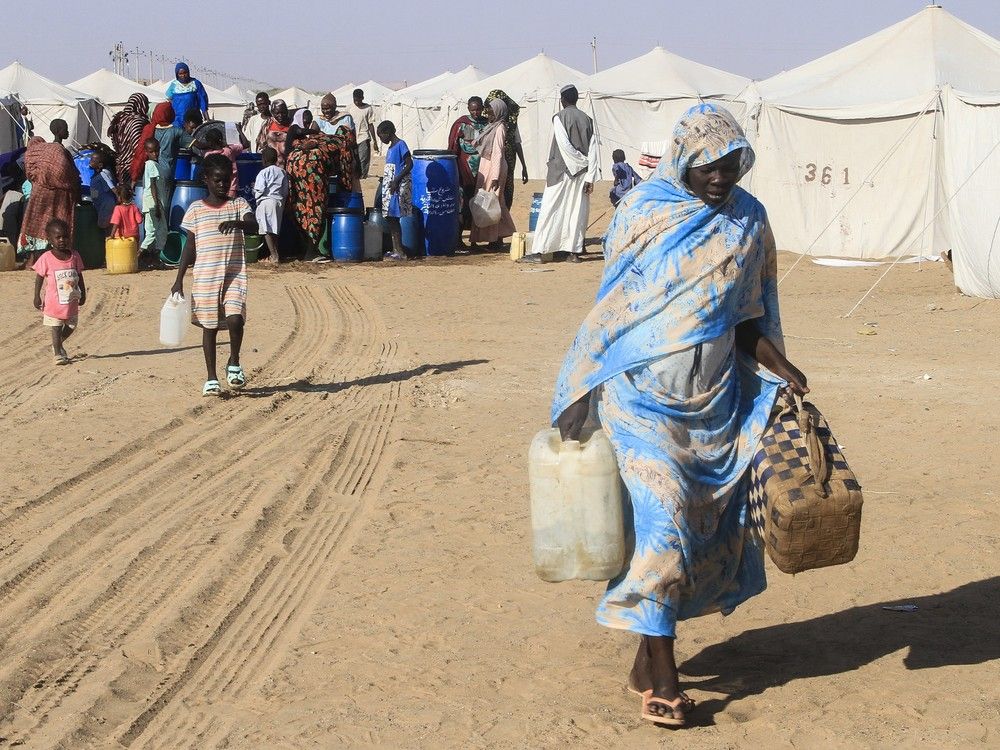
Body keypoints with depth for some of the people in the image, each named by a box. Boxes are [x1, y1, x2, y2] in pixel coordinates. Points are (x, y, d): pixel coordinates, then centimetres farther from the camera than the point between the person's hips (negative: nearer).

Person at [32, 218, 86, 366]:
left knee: (71, 327, 15)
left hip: (71, 302, 4)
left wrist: (83, 294, 11)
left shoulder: (75, 256, -1)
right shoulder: (46, 258, -11)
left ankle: (58, 344, 39)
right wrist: (37, 297, -6)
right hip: (54, 302, -4)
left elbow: (79, 277, 9)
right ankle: (58, 354, 14)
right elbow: (39, 278, -4)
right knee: (56, 329, 2)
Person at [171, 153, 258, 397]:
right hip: (204, 276, 1)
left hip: (234, 275, -1)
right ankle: (211, 378, 17)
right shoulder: (196, 209, 5)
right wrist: (179, 280, 5)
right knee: (209, 326, 6)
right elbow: (190, 246, 8)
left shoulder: (239, 204, 5)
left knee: (235, 319, -17)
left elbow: (253, 226, -14)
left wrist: (236, 223, -36)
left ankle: (234, 363, 9)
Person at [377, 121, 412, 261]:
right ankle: (395, 250, 11)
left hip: (399, 186, -9)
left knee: (394, 218, -11)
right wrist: (384, 179, 18)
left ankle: (400, 251, -11)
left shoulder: (400, 145, -10)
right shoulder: (390, 147, 17)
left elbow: (409, 165, -15)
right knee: (390, 218, 8)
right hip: (389, 185, 9)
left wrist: (396, 180, -20)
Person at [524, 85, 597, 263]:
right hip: (581, 174, 5)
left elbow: (564, 146, -16)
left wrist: (581, 161, -4)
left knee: (550, 211, -3)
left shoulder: (560, 117, -6)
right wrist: (590, 177, 1)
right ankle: (574, 251, 7)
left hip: (562, 171, -4)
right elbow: (593, 150, 2)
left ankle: (538, 251, -6)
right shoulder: (587, 119, 8)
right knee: (577, 212, 8)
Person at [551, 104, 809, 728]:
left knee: (707, 524, 6)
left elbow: (746, 320, 10)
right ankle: (662, 675, -4)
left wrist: (782, 370, -5)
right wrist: (580, 396, -7)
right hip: (644, 396, -4)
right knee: (659, 520, -11)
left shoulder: (748, 222, 5)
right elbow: (611, 313, -2)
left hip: (715, 401, 4)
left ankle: (649, 653, 20)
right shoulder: (643, 214, -4)